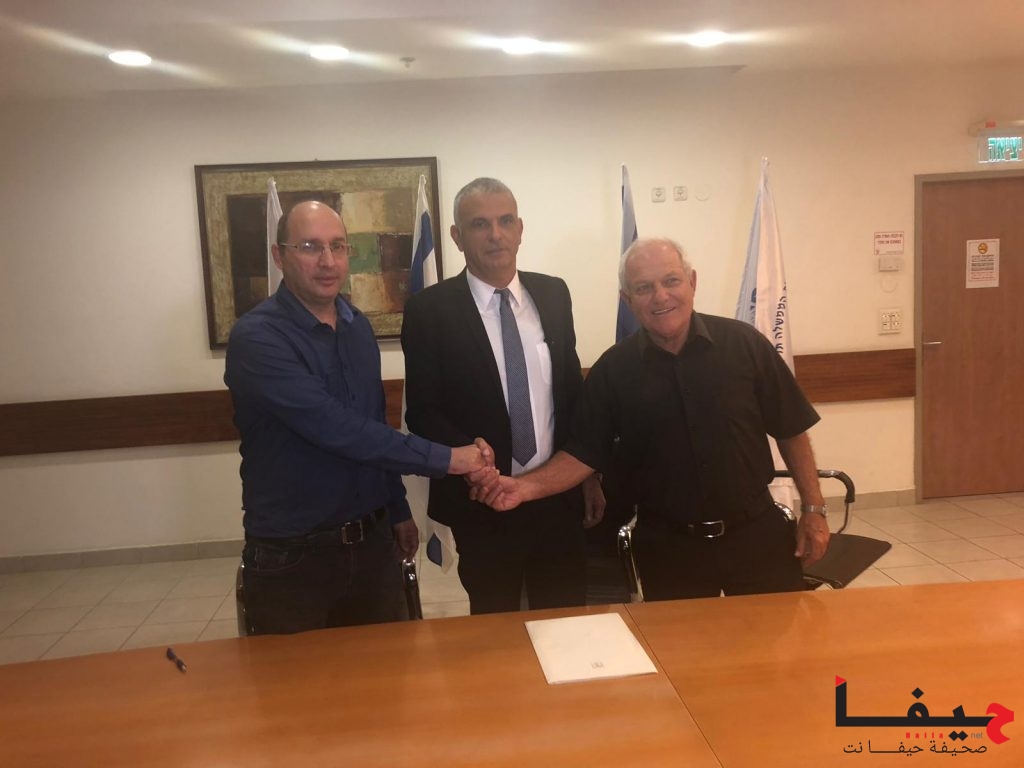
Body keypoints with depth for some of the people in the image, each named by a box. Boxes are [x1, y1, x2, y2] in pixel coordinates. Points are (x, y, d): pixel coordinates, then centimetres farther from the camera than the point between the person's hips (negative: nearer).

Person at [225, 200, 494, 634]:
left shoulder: (358, 326, 5)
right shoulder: (256, 337, -17)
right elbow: (335, 428, -26)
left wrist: (398, 509, 16)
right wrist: (445, 459, -24)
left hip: (373, 542, 6)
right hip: (291, 556, -5)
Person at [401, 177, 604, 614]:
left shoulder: (553, 294, 4)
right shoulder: (429, 311, -8)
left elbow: (573, 388, 10)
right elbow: (422, 413, -7)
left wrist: (590, 473, 12)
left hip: (560, 494, 4)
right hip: (483, 501, -3)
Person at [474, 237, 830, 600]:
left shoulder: (743, 343, -7)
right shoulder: (612, 370, -6)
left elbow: (790, 431, 0)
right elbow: (584, 453, -4)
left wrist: (813, 510, 1)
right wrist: (526, 486, -19)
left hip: (756, 531, 1)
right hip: (666, 545, 0)